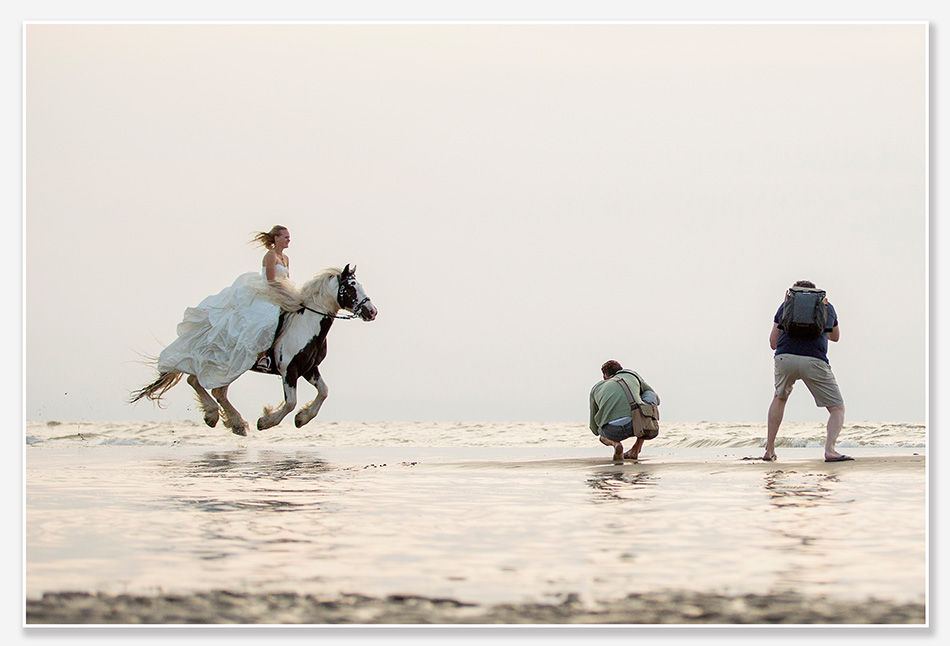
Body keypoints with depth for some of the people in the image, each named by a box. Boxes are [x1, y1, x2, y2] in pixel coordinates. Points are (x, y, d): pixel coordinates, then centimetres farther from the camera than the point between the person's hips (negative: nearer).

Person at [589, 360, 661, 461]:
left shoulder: (596, 388, 31)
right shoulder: (632, 375, 30)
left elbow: (595, 429, 36)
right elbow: (656, 399, 45)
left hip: (613, 431, 2)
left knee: (604, 437, 43)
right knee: (649, 394, 33)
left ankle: (614, 443, 4)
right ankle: (635, 450, 24)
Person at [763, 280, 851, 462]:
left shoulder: (786, 305, 23)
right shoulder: (828, 307, 25)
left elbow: (773, 342, 22)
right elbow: (835, 337, 43)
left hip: (784, 358, 2)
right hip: (814, 362, -2)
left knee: (779, 398, 31)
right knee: (837, 409, 9)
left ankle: (769, 450, 28)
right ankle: (830, 450, -18)